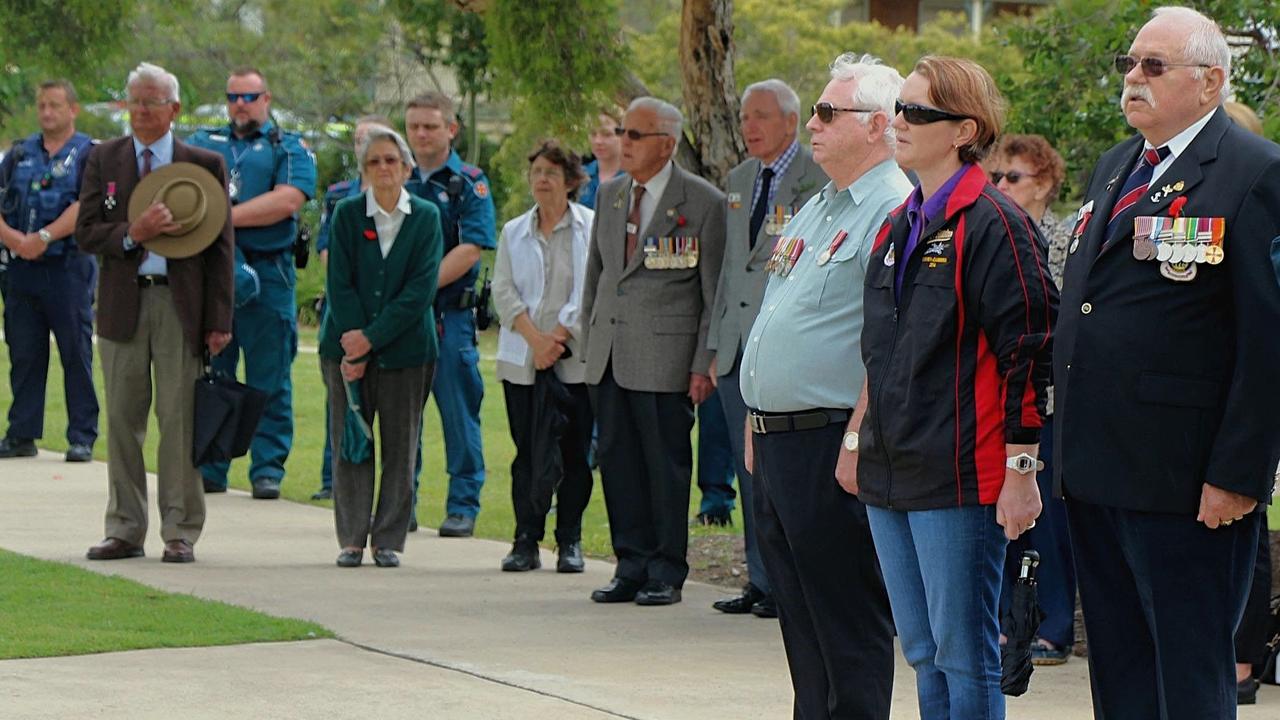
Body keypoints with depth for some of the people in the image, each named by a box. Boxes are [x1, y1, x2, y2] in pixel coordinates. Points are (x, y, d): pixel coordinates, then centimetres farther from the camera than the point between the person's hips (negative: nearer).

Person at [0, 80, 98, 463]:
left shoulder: (89, 154, 1)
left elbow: (85, 208, -12)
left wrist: (44, 237, -19)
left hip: (69, 268, -4)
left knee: (76, 354, -3)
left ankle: (82, 437, 1)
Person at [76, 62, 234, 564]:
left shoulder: (206, 164, 4)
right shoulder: (103, 159, 9)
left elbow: (220, 245, 2)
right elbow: (86, 233, 4)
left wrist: (219, 320, -5)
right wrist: (132, 234, -16)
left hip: (181, 304, -2)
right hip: (122, 303, 2)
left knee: (180, 420, -2)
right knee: (122, 420, 5)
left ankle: (180, 533, 5)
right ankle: (125, 531, 13)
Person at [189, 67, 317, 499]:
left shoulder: (290, 148, 8)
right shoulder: (203, 143, 19)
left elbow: (288, 200, -9)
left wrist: (226, 216, -10)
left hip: (267, 274, -3)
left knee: (269, 381, 0)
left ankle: (268, 468, 5)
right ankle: (208, 467, 10)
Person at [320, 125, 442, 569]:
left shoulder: (426, 217, 1)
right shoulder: (347, 214, 1)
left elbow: (421, 290, -7)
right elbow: (340, 285, -3)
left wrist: (371, 338, -13)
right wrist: (352, 345, -13)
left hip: (405, 348, 0)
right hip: (347, 344, 0)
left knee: (400, 447, 2)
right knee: (349, 443, 2)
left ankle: (388, 540, 9)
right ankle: (352, 540, 9)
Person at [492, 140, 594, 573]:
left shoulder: (591, 228, 2)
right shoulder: (514, 233, 13)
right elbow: (503, 291, 4)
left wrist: (561, 336, -12)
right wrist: (535, 338, -10)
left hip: (575, 358, -3)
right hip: (522, 359, 3)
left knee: (574, 452, -1)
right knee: (528, 452, 1)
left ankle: (569, 541, 7)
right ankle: (526, 541, 5)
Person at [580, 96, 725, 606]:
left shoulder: (703, 202, -5)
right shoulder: (609, 195, 13)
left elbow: (715, 293, -5)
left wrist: (704, 364, -9)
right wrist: (589, 341, 15)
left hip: (665, 358, -6)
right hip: (608, 355, 6)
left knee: (666, 464, -1)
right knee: (618, 462, 7)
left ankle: (666, 573, 7)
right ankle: (631, 567, 15)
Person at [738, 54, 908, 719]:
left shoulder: (894, 211, -13)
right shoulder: (816, 210, 18)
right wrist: (756, 423, 19)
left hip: (829, 442, -10)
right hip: (777, 440, 10)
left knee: (847, 624, -4)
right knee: (798, 616, 13)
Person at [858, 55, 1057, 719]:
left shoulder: (992, 224, -11)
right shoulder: (899, 226, 16)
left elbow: (1029, 350, -14)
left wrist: (1020, 470, -16)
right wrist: (864, 439, 21)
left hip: (960, 479, -8)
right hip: (891, 477, 9)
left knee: (965, 659, -4)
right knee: (923, 657, 12)